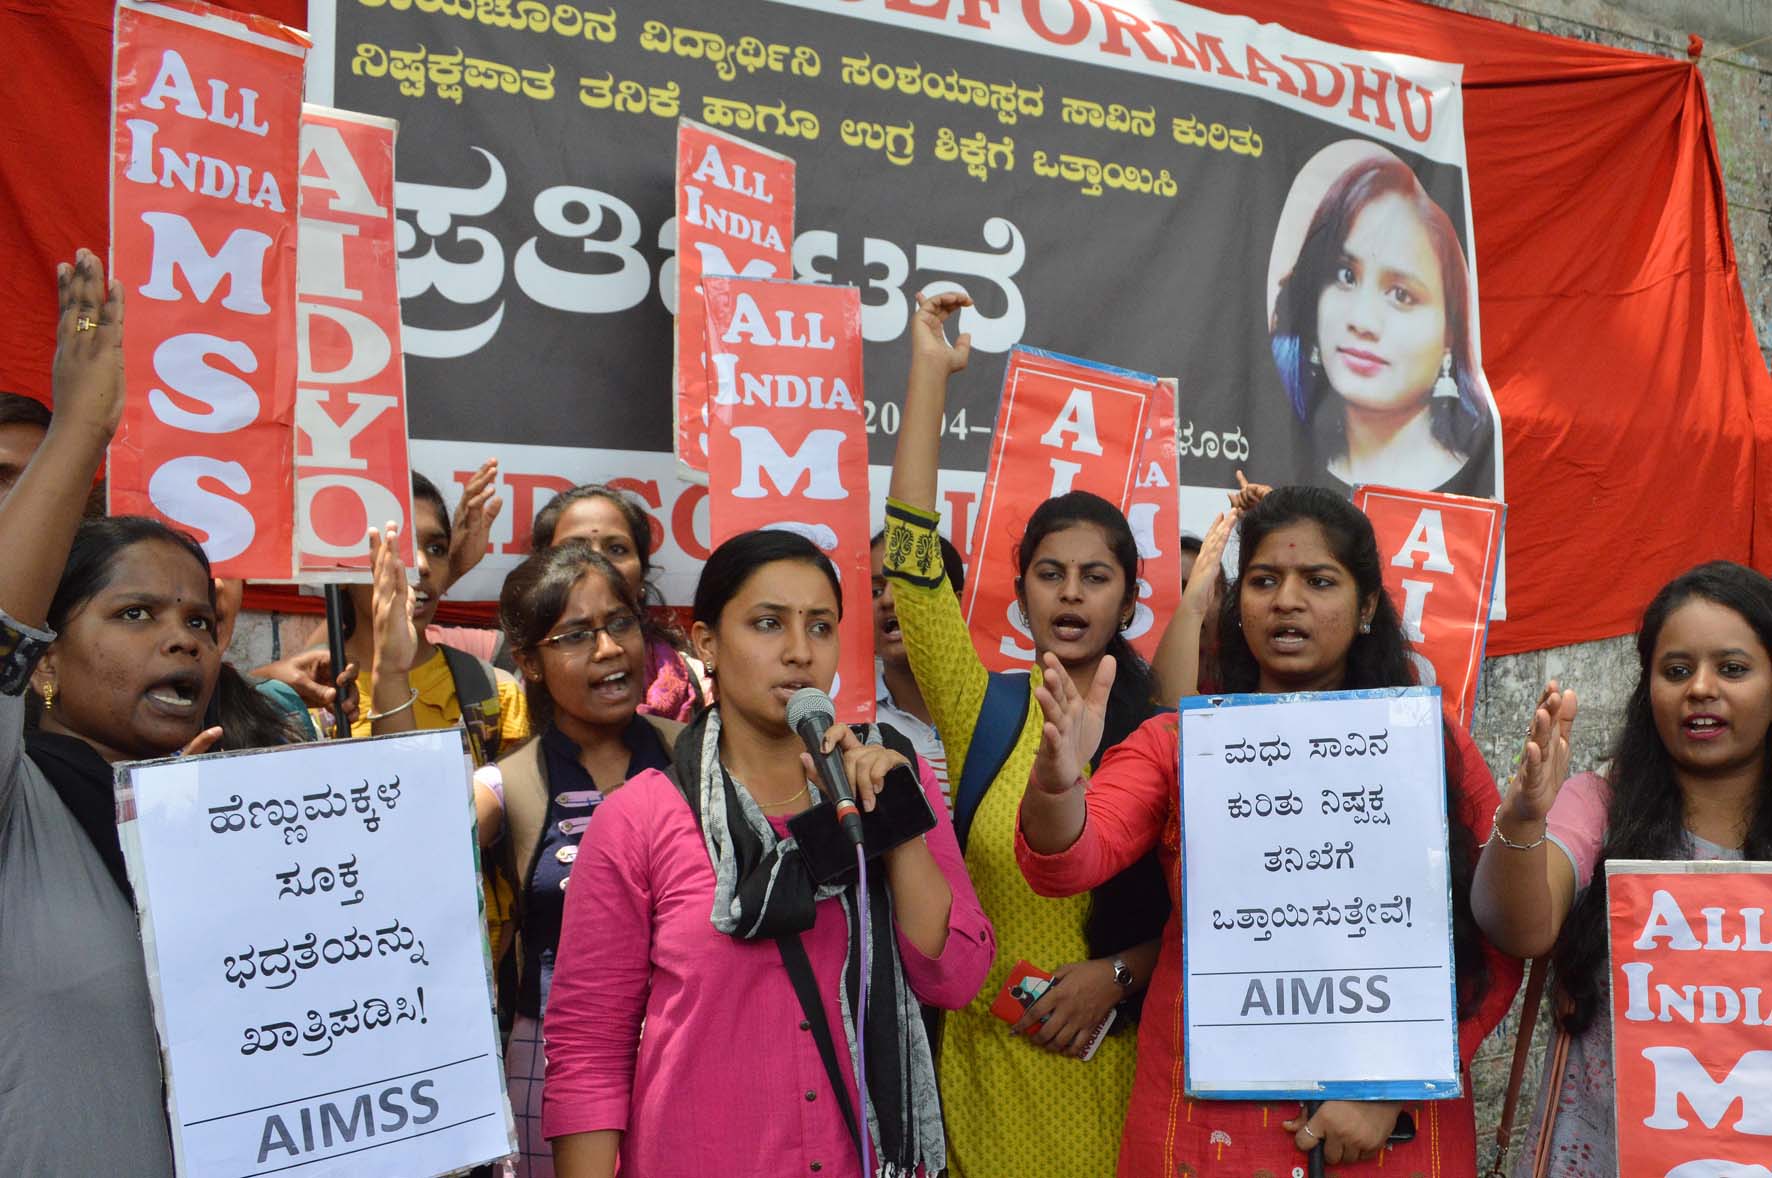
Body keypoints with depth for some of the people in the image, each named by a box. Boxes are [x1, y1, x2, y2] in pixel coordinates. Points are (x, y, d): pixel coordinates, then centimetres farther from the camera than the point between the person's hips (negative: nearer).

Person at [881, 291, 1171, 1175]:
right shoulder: (986, 712, -1)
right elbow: (911, 559, -9)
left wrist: (1118, 972, -16)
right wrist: (929, 372, -9)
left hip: (1118, 1064, 0)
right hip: (992, 1061, 1)